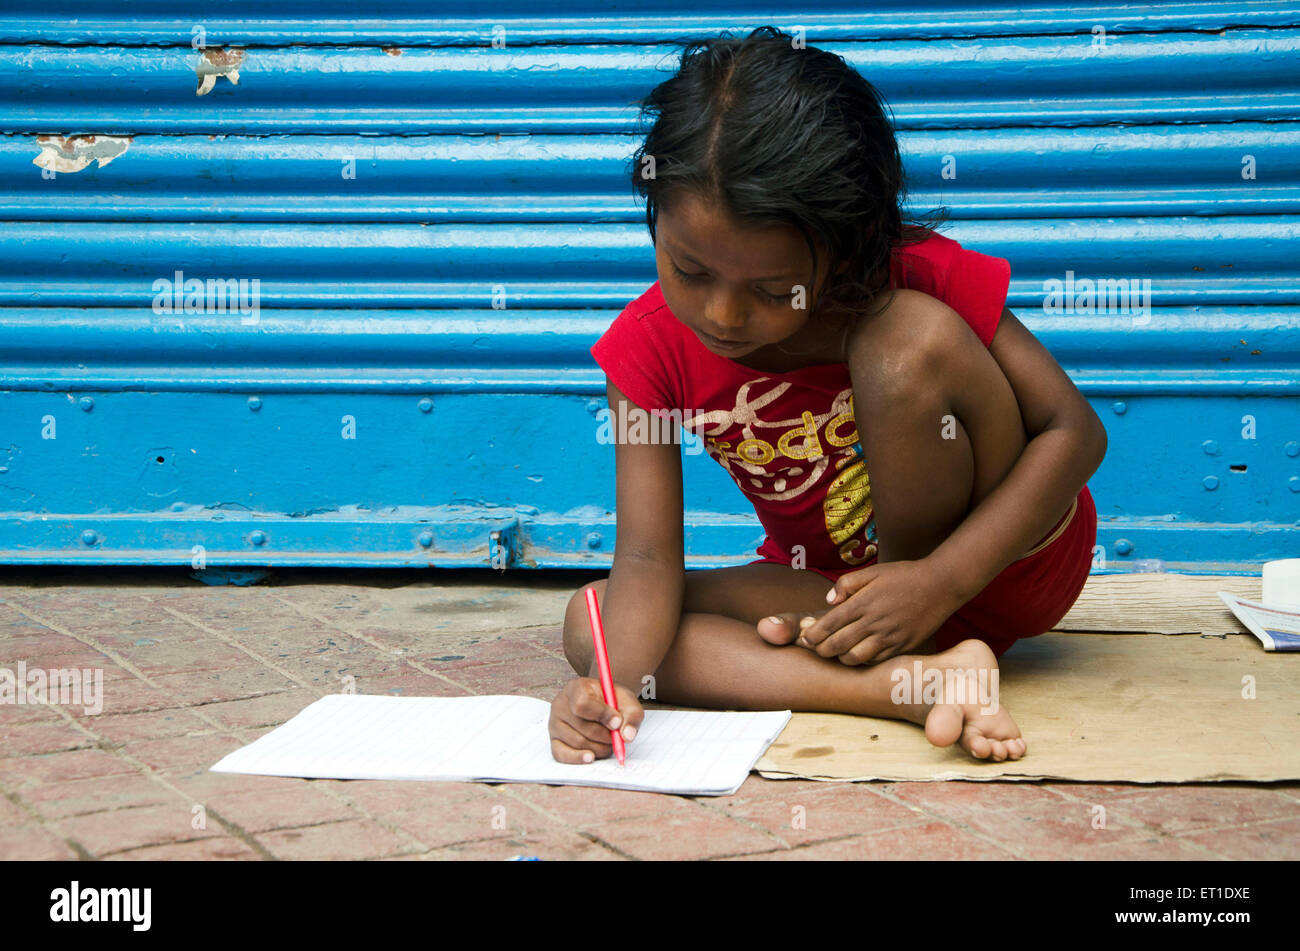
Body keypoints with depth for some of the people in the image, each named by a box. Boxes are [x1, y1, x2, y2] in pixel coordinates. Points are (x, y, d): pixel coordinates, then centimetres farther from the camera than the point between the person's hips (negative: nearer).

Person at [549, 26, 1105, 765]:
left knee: (912, 339, -30)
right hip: (829, 590, 3)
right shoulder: (650, 347, -14)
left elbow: (1076, 431, -18)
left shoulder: (924, 280, -21)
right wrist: (616, 679, -41)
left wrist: (940, 580, -30)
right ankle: (917, 679, -33)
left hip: (1003, 558, -3)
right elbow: (648, 557, -19)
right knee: (591, 624, -22)